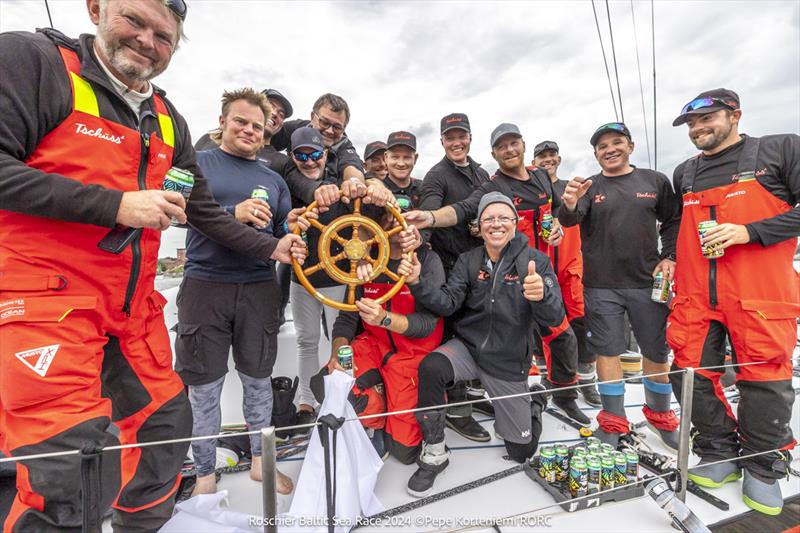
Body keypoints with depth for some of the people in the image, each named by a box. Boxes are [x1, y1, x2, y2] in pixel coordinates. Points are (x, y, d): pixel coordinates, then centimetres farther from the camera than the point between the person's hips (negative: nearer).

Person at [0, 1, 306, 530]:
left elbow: (203, 210, 16)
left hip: (134, 304, 7)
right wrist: (116, 205, -19)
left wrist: (270, 248, 14)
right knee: (72, 471, -13)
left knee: (165, 421, 14)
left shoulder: (169, 122, 13)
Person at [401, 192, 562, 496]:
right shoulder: (468, 261, -1)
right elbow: (447, 303, -12)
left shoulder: (536, 261, -10)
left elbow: (554, 318, -19)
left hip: (509, 364, -1)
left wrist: (541, 295, -42)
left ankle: (532, 401, 42)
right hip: (468, 347, 1)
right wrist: (417, 282, -30)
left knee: (522, 452, 9)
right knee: (431, 368, -33)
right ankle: (434, 454, -9)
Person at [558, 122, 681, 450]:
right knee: (607, 351, 5)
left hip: (649, 282, 2)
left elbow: (673, 221, 15)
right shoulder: (589, 187, 3)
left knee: (657, 351, 11)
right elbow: (570, 220, -15)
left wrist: (669, 257, 1)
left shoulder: (655, 181, 7)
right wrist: (569, 206, -37)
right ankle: (613, 420, 20)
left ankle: (659, 414, 34)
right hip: (601, 286, -1)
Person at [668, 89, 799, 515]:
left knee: (764, 379, 4)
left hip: (759, 294, -4)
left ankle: (764, 467, 26)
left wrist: (750, 232, -14)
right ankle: (720, 454, 23)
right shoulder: (684, 174, 16)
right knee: (691, 373, 3)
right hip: (695, 295, 4)